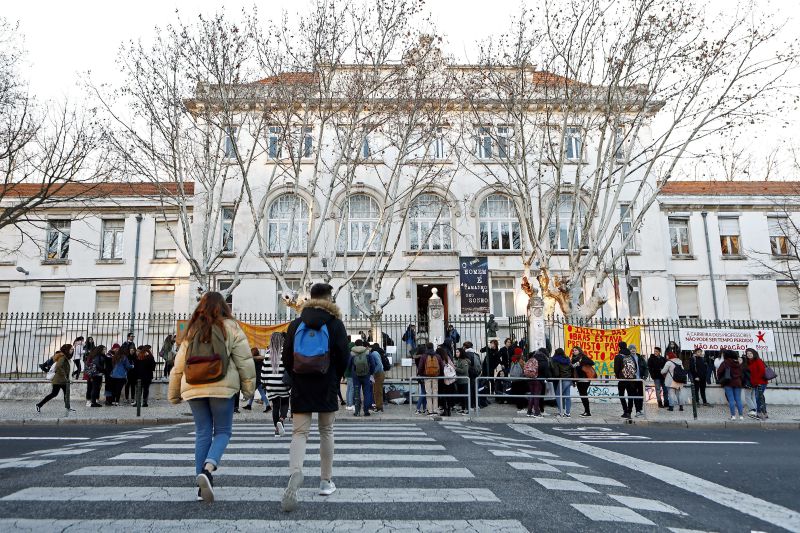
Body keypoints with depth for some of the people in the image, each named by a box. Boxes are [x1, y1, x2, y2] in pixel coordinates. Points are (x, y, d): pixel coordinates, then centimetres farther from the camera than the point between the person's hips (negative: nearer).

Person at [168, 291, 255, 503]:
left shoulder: (192, 330, 13)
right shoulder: (230, 327, 1)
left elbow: (178, 365, 15)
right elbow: (244, 360, -2)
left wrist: (173, 394, 24)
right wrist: (248, 388, 5)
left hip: (193, 388, 4)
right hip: (222, 387, -4)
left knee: (202, 433, 11)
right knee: (223, 431, 7)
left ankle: (202, 485, 13)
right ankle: (208, 468, -17)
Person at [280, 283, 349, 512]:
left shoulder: (296, 323, 4)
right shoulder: (335, 323, -3)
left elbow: (286, 357, 4)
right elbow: (343, 357, -6)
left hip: (300, 387, 1)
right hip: (327, 387, -1)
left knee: (299, 433, 1)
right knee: (326, 432, 13)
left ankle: (295, 472, -25)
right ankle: (326, 481, 18)